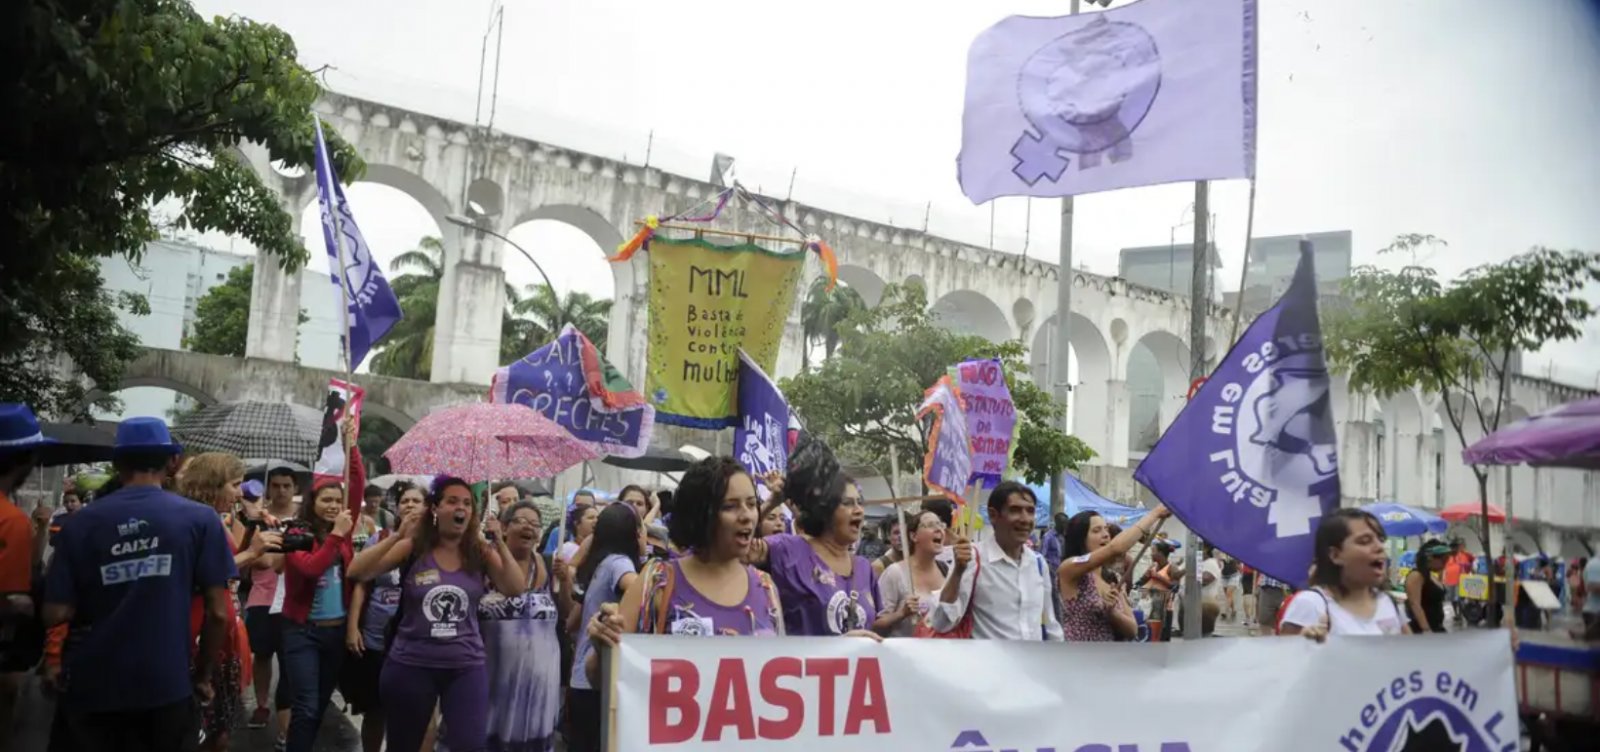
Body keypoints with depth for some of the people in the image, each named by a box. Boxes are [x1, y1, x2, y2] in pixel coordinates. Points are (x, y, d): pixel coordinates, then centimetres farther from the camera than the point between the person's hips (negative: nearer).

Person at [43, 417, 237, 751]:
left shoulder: (81, 522, -4)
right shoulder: (200, 519, -7)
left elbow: (57, 614, -6)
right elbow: (218, 613, -8)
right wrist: (203, 674, 6)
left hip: (90, 686, 1)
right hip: (166, 686, -1)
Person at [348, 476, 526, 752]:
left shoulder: (480, 551, 0)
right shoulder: (413, 548, -4)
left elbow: (517, 588, -9)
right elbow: (357, 572, -10)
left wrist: (500, 543, -18)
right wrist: (396, 536, -20)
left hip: (467, 666, 1)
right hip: (411, 665, 0)